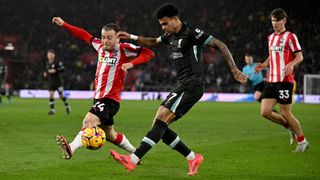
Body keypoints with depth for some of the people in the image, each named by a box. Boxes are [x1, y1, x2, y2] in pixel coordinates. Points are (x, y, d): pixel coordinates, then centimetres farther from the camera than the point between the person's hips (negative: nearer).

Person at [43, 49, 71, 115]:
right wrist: (46, 74, 3)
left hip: (58, 81, -5)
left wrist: (55, 71, -26)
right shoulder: (47, 63, 8)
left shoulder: (57, 62, -11)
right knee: (51, 95, -8)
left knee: (61, 96, 4)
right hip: (51, 82, 5)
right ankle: (52, 110, -4)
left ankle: (67, 106, 29)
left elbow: (62, 69, -16)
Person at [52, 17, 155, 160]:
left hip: (110, 99, -8)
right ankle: (135, 153, 36)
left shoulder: (124, 49, -8)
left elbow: (148, 53, -14)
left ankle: (71, 149, -47)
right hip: (98, 98, 8)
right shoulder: (101, 47, 10)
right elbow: (85, 36, 23)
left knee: (88, 121, -29)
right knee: (110, 135, 19)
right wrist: (64, 24, 22)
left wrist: (131, 63, -26)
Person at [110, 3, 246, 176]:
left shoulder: (191, 32, -9)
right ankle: (193, 158, 9)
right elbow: (154, 42, 36)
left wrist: (234, 69, -20)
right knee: (159, 125, 1)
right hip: (182, 86, 9)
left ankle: (133, 159, -27)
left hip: (192, 85, -9)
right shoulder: (171, 36, 16)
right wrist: (132, 37, 25)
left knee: (161, 119, -20)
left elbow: (220, 45, -12)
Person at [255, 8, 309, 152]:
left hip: (284, 80, -7)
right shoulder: (270, 38, 18)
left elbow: (300, 56, -6)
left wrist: (291, 64, -26)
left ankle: (302, 141, 11)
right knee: (265, 112, -3)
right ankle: (291, 127, 18)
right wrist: (263, 65, 10)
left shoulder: (290, 37, -4)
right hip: (271, 80, 7)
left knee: (285, 113, -6)